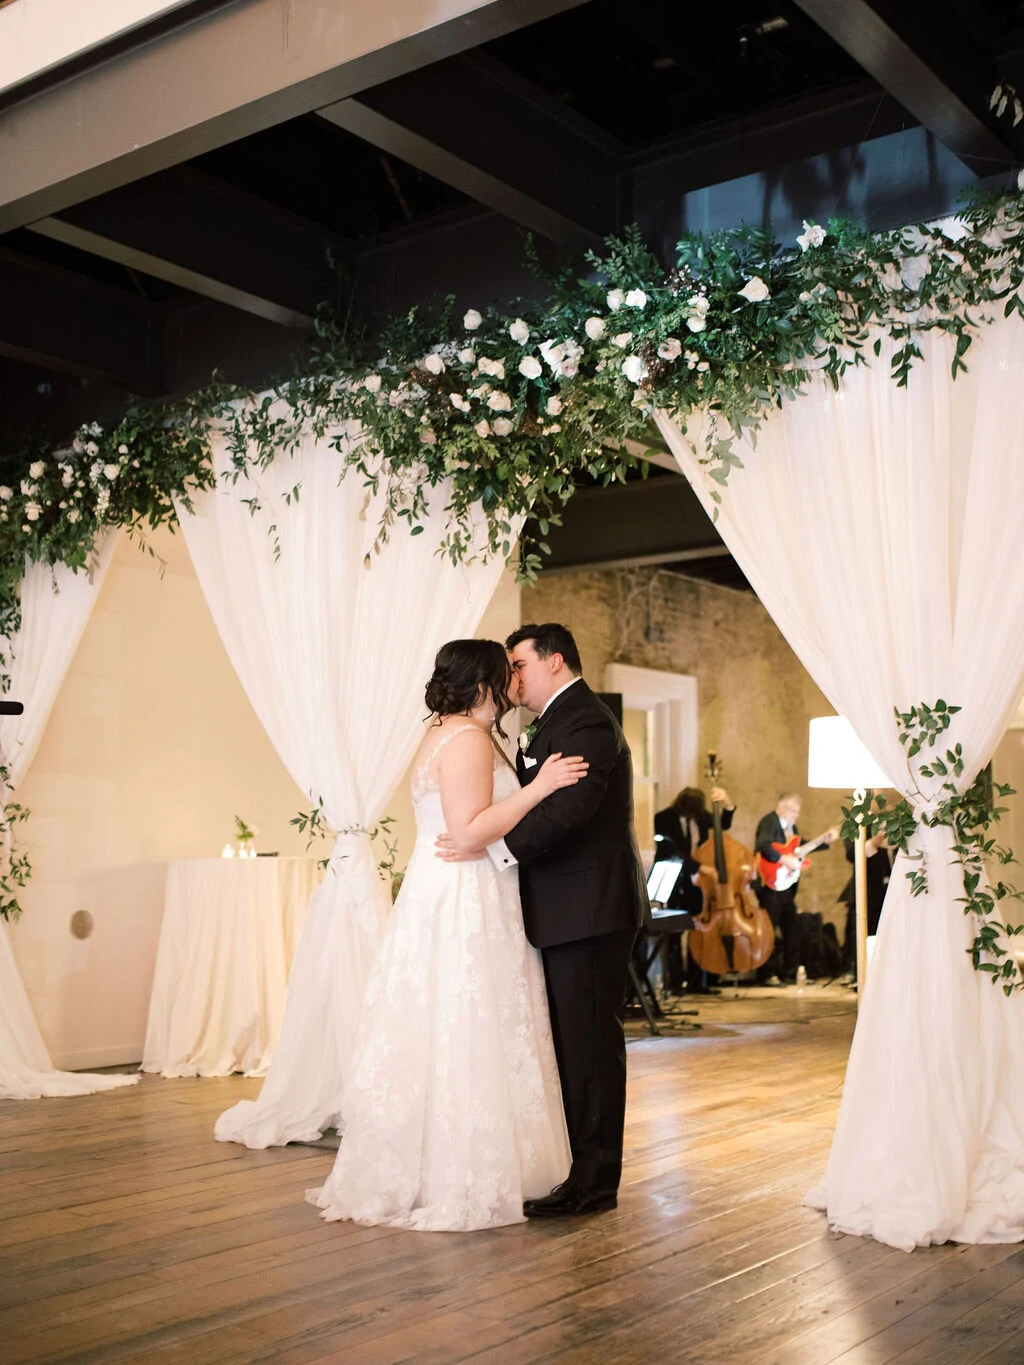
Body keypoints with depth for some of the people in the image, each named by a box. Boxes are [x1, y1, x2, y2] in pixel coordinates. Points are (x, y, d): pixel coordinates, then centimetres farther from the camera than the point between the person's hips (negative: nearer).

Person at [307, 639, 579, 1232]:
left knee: (441, 1042, 13)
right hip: (464, 911, -11)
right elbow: (470, 832, -22)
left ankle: (418, 1176, 21)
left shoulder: (445, 734, 18)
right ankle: (454, 1188, 4)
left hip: (445, 905, 11)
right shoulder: (467, 738, -15)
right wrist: (539, 788, -20)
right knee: (465, 1044, -4)